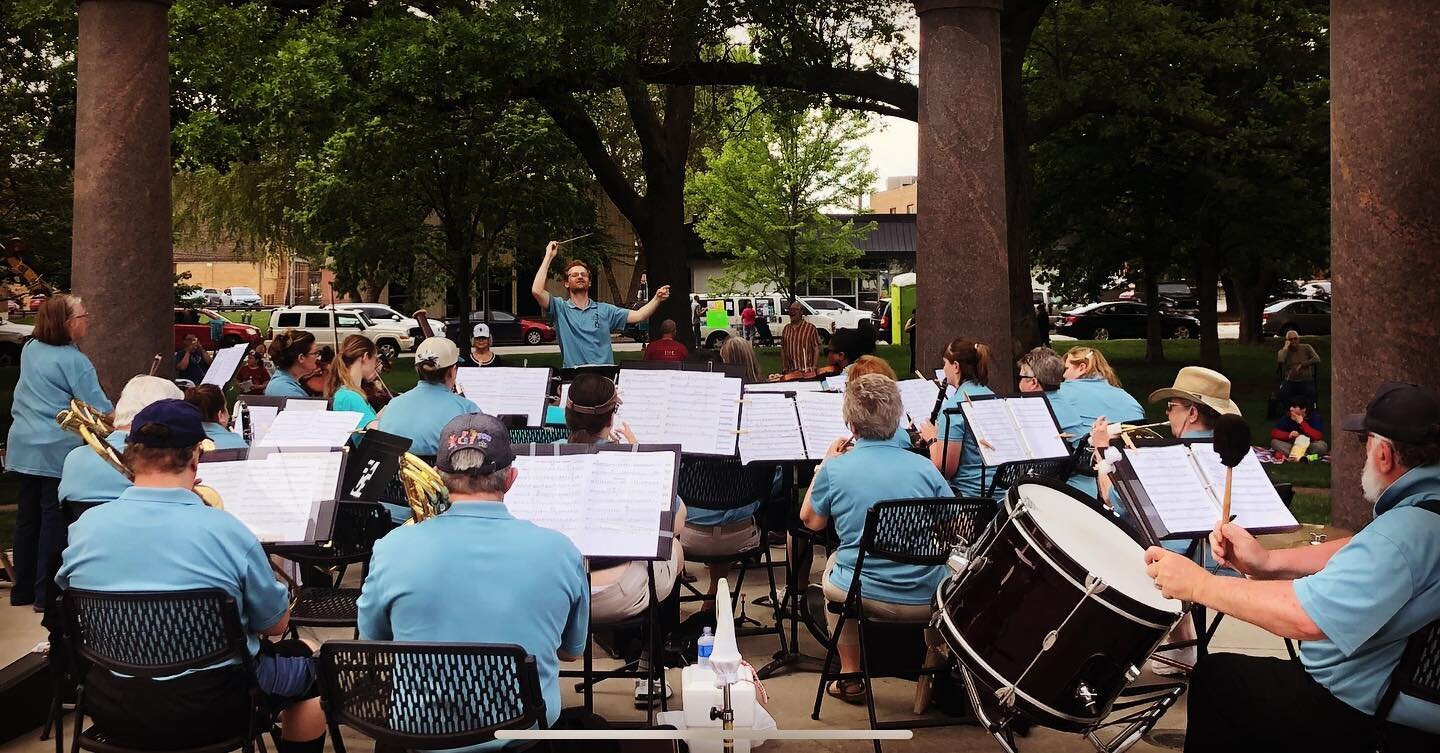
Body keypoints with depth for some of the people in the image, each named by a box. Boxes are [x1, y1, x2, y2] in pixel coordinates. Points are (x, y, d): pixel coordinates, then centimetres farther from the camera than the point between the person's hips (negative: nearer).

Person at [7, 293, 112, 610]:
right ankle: (47, 593, 3)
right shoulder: (73, 360, -16)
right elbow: (99, 408, -14)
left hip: (23, 445, 8)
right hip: (57, 450, -8)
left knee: (27, 517, 14)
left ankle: (23, 589, 22)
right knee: (54, 520, 0)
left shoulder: (29, 349, 8)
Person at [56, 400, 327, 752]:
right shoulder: (225, 530, -19)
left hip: (108, 709, 4)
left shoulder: (85, 527, -9)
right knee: (303, 662, 23)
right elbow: (276, 624, -6)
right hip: (208, 713, -4)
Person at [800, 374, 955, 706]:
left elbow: (811, 521, 9)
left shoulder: (835, 469, -9)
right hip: (927, 600, 1)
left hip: (862, 595, 0)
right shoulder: (924, 467, -5)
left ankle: (850, 677, 34)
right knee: (947, 566, 35)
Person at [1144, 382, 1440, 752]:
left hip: (1365, 719, -9)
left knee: (1214, 675, 8)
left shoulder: (1407, 530, -32)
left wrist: (1198, 584, -26)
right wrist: (1267, 561, -1)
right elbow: (1364, 556, 11)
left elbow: (1306, 615, -38)